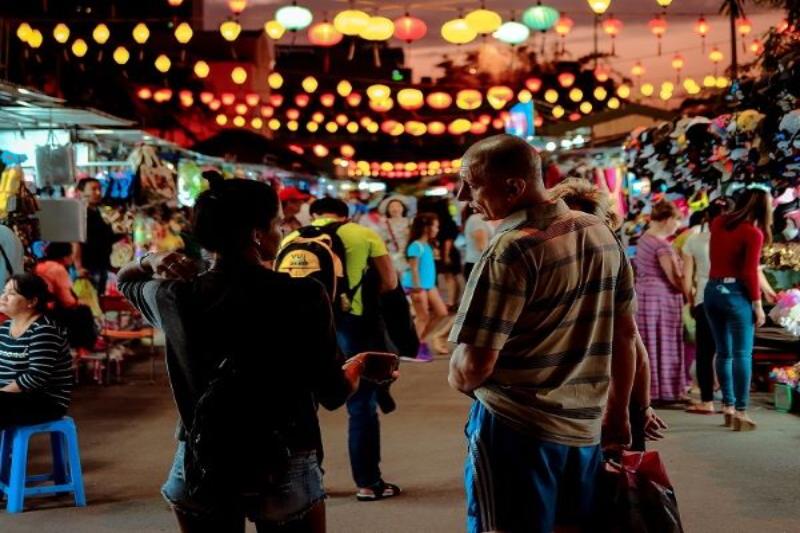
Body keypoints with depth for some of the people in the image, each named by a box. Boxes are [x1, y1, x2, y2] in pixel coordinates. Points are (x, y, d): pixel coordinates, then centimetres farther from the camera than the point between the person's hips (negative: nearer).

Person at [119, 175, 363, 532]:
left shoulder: (175, 297, -5)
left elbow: (124, 279, 20)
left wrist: (151, 261, -1)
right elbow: (333, 395, -8)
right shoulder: (303, 296, -16)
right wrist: (359, 365, 12)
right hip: (285, 467, -3)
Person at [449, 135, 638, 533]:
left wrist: (458, 379, 1)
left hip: (517, 429, -7)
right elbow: (625, 334, 11)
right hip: (586, 426, 7)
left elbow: (474, 367, -21)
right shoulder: (601, 232, 3)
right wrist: (618, 413, 21)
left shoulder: (513, 249, -19)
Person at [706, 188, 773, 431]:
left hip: (712, 290, 6)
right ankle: (740, 412, -4)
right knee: (742, 354, -2)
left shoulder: (718, 223, 8)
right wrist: (758, 304, -8)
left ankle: (728, 407, 18)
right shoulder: (753, 232, -10)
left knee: (724, 352, 13)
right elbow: (750, 272, -14)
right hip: (736, 294, -6)